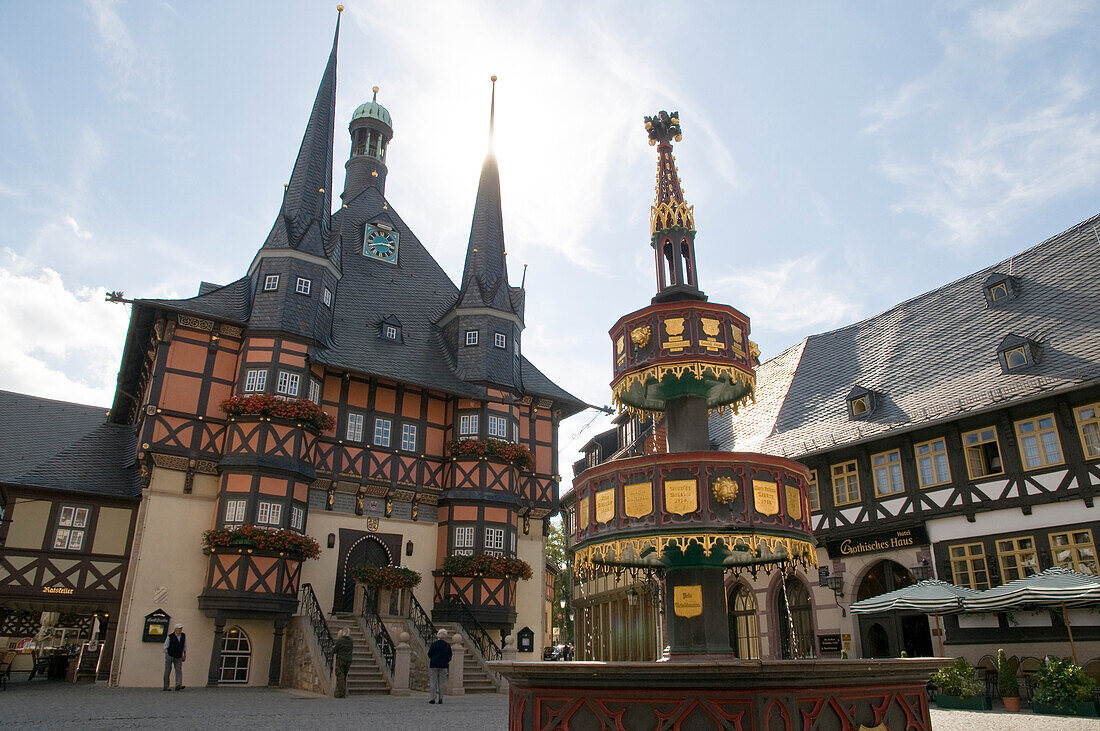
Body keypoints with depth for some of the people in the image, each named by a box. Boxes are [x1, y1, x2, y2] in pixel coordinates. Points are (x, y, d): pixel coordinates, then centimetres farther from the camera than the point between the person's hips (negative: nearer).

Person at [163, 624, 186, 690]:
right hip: (170, 656, -3)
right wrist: (166, 656, -8)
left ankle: (178, 685, -18)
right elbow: (165, 647, -3)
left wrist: (184, 655, 10)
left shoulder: (183, 636, 3)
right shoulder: (170, 637, -9)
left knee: (179, 670, -10)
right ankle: (166, 686, 11)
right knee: (167, 671, 3)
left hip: (179, 657, 3)